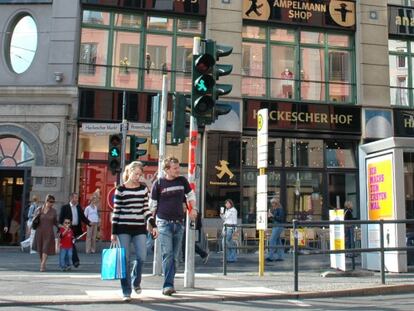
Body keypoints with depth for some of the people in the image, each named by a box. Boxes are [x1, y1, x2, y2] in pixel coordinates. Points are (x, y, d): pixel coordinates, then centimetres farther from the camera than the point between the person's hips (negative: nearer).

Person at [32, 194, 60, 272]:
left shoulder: (53, 211, 2)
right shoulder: (39, 210, 0)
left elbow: (55, 222, 10)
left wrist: (59, 227, -5)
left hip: (49, 233, -1)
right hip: (39, 232, 1)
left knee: (46, 248, -11)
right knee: (40, 249, 10)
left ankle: (42, 265, -14)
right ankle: (42, 263, 26)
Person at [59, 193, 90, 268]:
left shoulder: (79, 207, 11)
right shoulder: (65, 207, -4)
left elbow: (83, 217, 10)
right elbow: (60, 219, -5)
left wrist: (89, 223, -7)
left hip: (76, 229, 5)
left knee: (72, 245, 11)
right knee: (72, 245, -9)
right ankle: (75, 261, -9)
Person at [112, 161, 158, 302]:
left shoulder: (144, 188, 8)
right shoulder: (120, 189, 0)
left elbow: (146, 209, 11)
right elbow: (116, 212, 1)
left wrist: (153, 225, 1)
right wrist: (113, 232, -1)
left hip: (140, 228, 2)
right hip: (123, 228, -2)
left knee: (141, 257, -6)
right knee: (125, 260, -2)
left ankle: (135, 282, 23)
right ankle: (126, 291, 8)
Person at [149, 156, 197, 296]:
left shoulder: (182, 180, 6)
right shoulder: (158, 183, -3)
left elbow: (191, 195, 21)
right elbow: (153, 204, 3)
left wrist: (193, 209, 9)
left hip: (179, 223, 4)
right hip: (164, 222, -4)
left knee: (175, 256, 6)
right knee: (167, 254, -12)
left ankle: (168, 285, 16)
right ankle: (168, 285, -10)